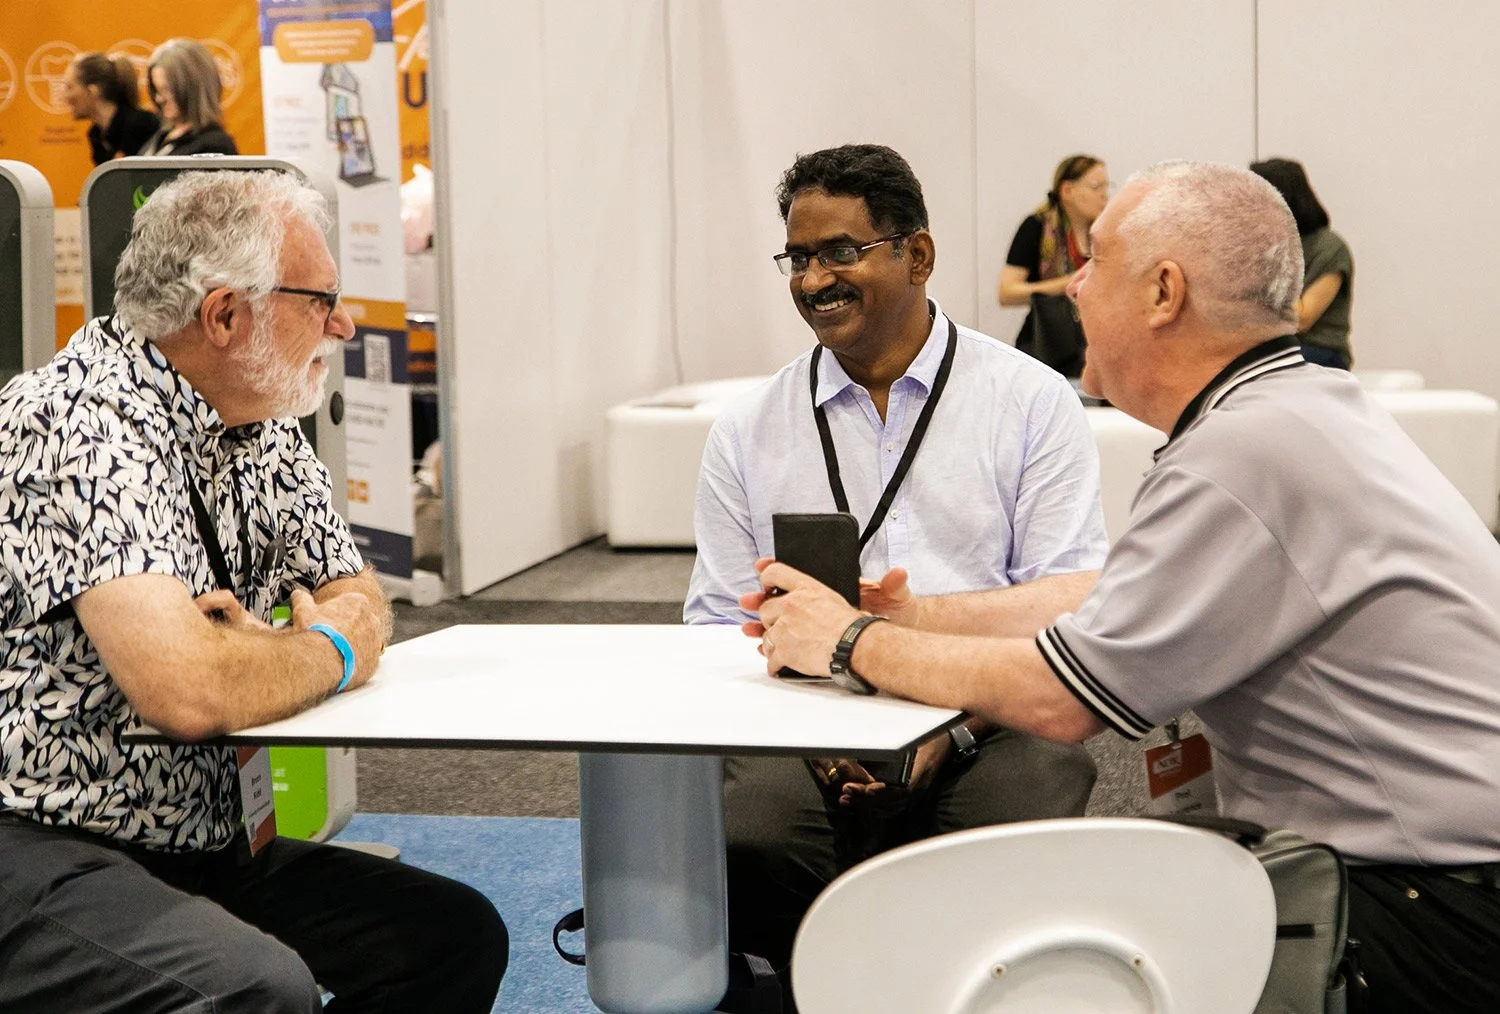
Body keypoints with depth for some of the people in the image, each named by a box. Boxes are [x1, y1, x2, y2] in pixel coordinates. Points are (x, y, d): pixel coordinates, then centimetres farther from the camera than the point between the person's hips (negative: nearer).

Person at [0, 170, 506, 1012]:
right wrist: (332, 651, -10)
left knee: (458, 936, -3)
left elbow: (359, 597, 15)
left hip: (198, 841, 9)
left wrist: (276, 649, -10)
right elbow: (188, 691, -32)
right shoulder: (87, 428, -21)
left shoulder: (262, 429, 8)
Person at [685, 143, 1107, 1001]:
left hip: (988, 731, -1)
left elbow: (1070, 609, -1)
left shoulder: (1034, 403, 5)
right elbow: (719, 629, 11)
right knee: (737, 847, -30)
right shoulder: (748, 432, 13)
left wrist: (952, 727, -17)